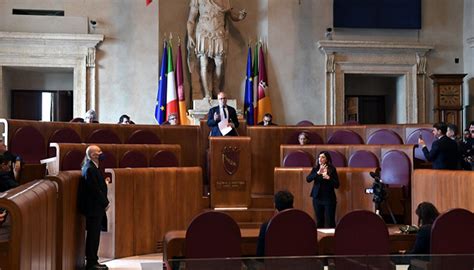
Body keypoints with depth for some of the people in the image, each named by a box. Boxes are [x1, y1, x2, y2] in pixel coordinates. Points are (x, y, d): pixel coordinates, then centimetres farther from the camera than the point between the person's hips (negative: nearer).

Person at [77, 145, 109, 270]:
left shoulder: (92, 167, 13)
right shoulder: (90, 169, -18)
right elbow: (95, 189, -20)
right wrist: (105, 203, -13)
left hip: (96, 207, 10)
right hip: (94, 207, -10)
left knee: (94, 235, 14)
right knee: (93, 235, -3)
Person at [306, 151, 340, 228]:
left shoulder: (332, 169, -3)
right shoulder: (315, 169, 6)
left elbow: (337, 185, -5)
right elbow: (308, 179, -10)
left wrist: (328, 178, -21)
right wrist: (318, 173, -23)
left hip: (329, 198, -3)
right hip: (317, 198, 3)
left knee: (329, 222, -4)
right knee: (319, 222, 7)